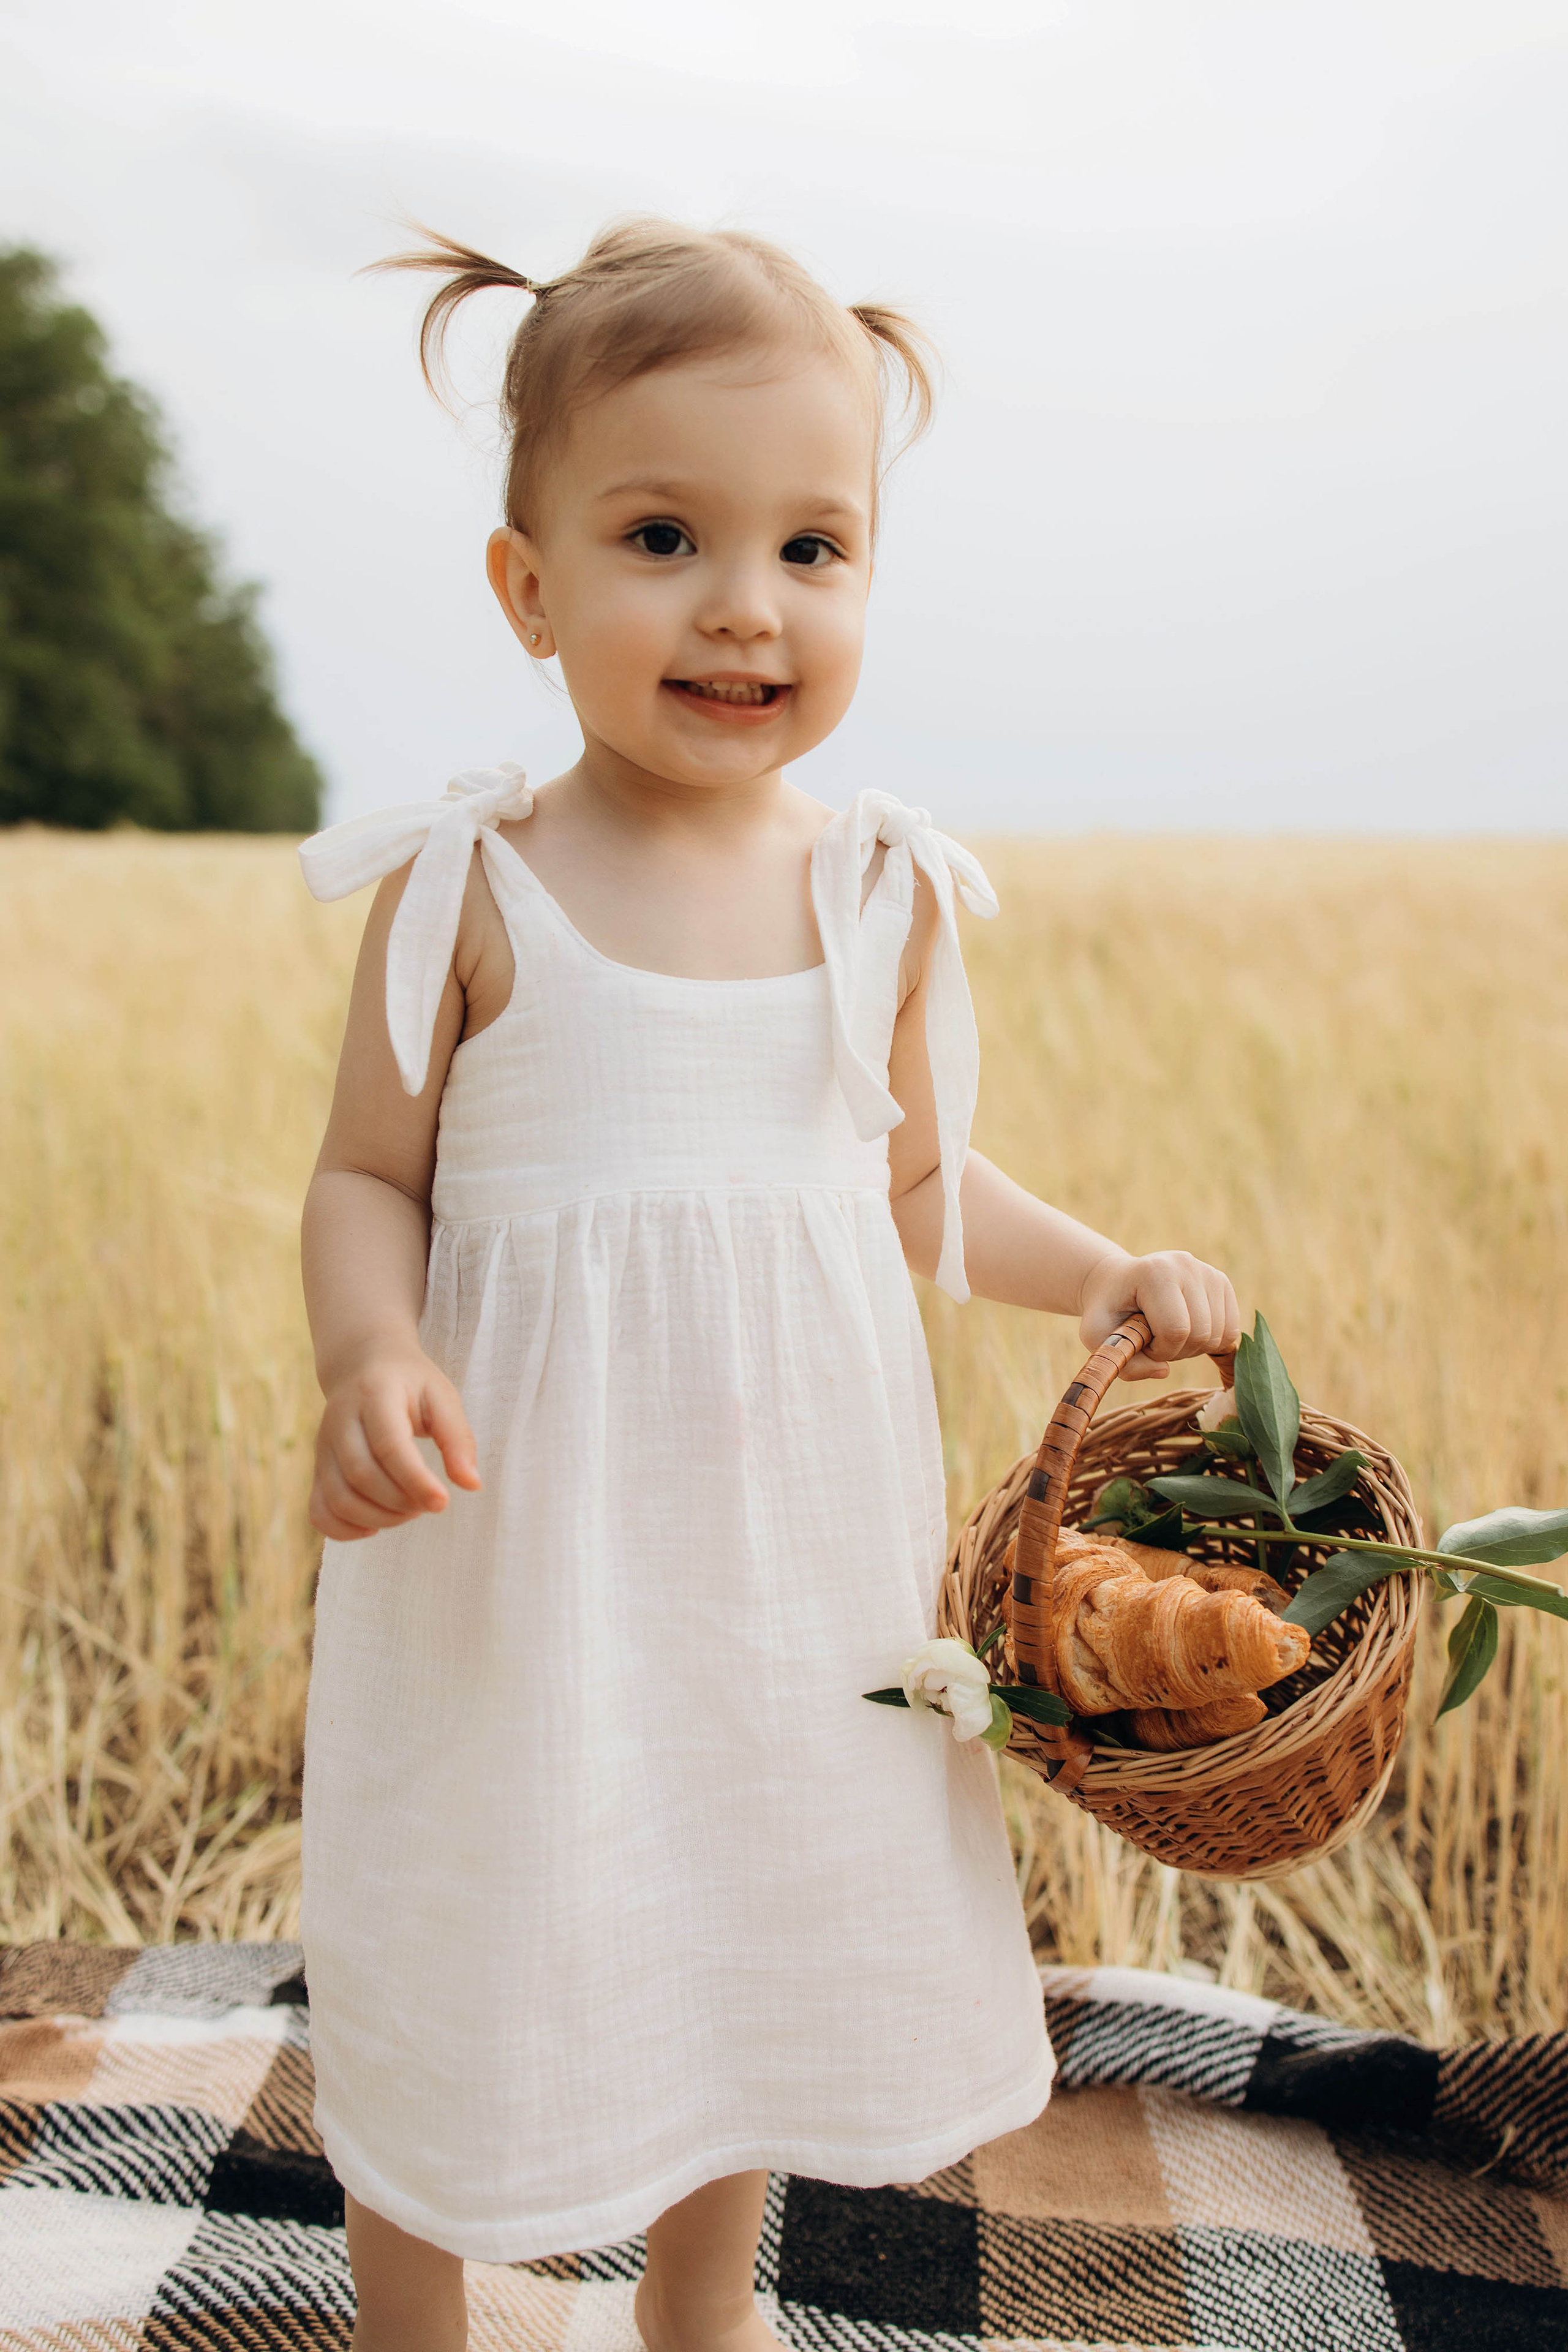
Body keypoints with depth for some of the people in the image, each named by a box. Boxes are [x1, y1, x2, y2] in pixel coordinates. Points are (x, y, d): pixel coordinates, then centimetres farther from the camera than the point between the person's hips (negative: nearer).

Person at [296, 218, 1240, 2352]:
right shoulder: (467, 889, -10)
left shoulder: (883, 891, -1)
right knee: (464, 1960, 11)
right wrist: (373, 1357, -24)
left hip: (790, 1532, 4)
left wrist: (1102, 1273, -2)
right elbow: (372, 1181, -5)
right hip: (523, 1531, -3)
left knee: (757, 1936, 20)